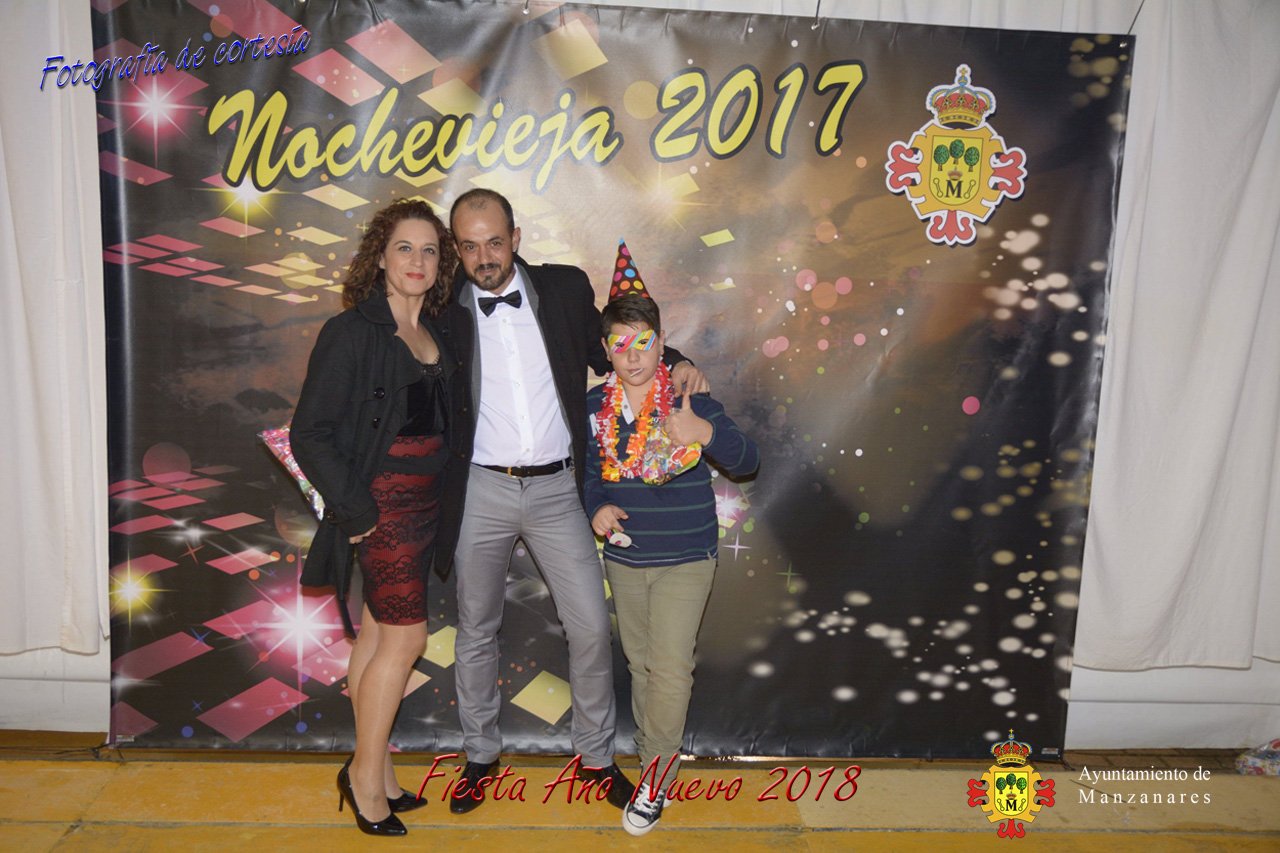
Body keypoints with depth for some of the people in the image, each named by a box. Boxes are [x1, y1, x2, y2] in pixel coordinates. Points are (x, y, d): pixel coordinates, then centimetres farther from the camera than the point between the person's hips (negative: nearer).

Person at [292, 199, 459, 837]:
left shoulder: (435, 331, 9)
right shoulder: (351, 332, -11)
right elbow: (309, 433, -13)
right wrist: (355, 508, -14)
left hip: (424, 499, 7)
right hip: (382, 502, -6)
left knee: (378, 632, 14)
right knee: (406, 636, -5)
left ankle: (373, 770, 25)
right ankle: (367, 772, 14)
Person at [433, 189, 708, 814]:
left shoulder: (566, 288, 1)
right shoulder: (443, 308, -2)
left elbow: (606, 353, 14)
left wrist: (672, 363, -2)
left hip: (556, 488, 1)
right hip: (481, 489, 0)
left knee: (591, 627, 2)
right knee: (476, 630, 13)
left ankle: (595, 755, 24)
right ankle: (480, 756, 35)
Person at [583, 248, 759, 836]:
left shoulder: (691, 400, -12)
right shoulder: (594, 406, 0)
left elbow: (746, 462, -17)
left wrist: (705, 433, -36)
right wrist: (597, 507, -9)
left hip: (685, 558, -4)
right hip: (623, 556, 4)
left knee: (670, 667, -7)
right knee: (640, 662, 17)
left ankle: (657, 777, 12)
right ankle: (651, 755, 36)